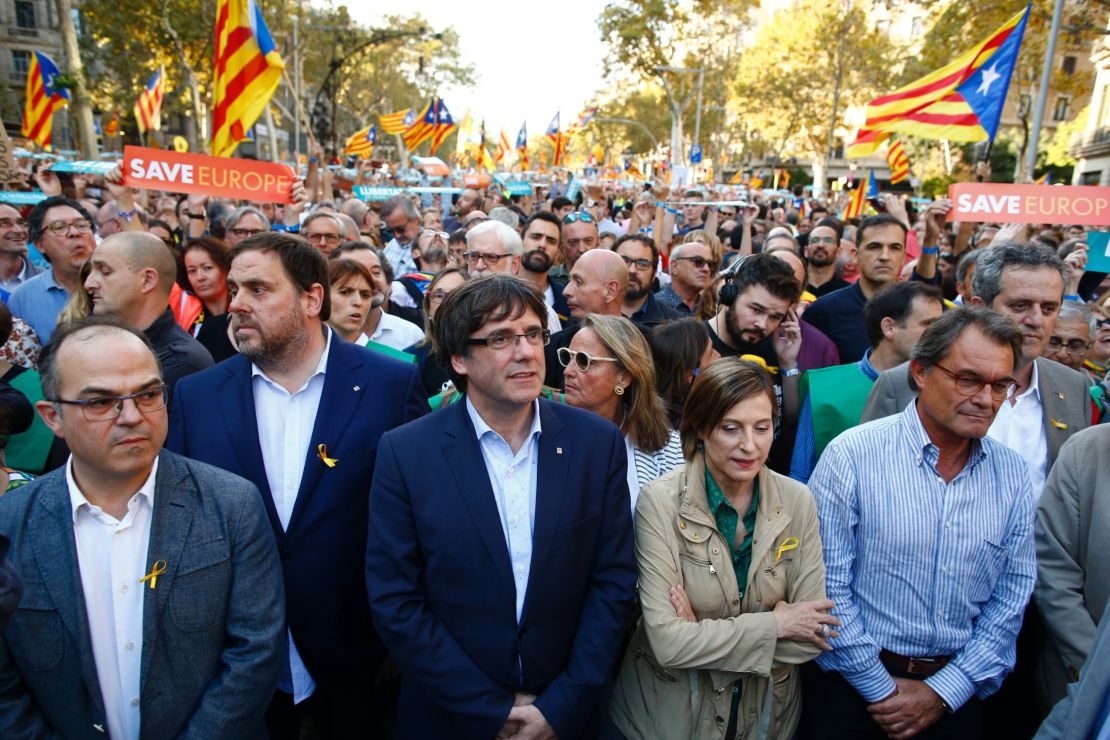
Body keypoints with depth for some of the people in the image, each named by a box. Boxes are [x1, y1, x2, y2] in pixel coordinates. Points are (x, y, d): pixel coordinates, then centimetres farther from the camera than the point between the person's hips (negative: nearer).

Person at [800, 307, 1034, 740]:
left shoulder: (1012, 475, -1)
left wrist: (942, 692, -6)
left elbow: (1012, 595, 0)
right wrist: (883, 691, -10)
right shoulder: (853, 454, -16)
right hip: (853, 687, -3)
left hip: (955, 695, 4)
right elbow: (827, 585, -15)